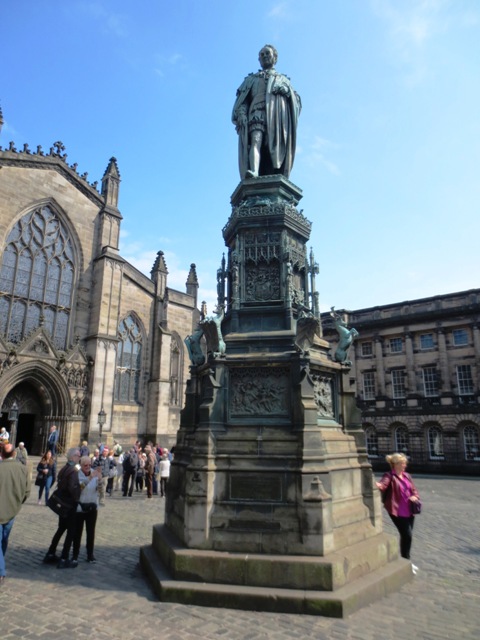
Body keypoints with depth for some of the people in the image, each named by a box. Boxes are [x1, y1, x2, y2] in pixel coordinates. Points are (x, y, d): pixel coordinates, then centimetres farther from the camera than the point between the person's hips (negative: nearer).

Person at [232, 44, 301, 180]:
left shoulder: (283, 80, 33)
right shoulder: (251, 79, 32)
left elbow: (296, 101, 18)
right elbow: (242, 100, 16)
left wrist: (287, 90, -3)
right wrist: (242, 114, -5)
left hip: (278, 114, 1)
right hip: (258, 112, -1)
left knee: (276, 147, -17)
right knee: (256, 141, -28)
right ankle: (253, 172, -49)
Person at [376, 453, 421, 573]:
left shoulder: (407, 476, 11)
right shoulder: (390, 476, -12)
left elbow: (414, 490, 17)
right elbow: (383, 484, -31)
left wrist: (414, 496, -7)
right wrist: (378, 485, -55)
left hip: (409, 511, 7)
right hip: (397, 511, -7)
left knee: (408, 536, 15)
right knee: (407, 535, -9)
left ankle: (406, 561, 33)